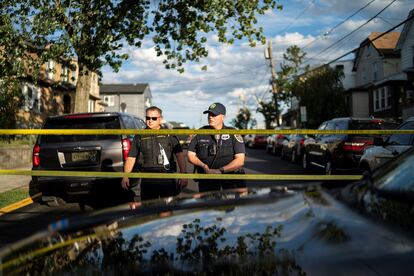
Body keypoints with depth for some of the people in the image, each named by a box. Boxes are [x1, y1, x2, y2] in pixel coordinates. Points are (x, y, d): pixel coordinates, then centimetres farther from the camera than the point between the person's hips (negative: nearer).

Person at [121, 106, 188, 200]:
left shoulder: (169, 134, 5)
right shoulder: (140, 136, 10)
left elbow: (179, 155, 0)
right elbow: (131, 157, 11)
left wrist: (183, 174, -11)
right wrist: (125, 177, 0)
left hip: (167, 179, -1)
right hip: (147, 180, 1)